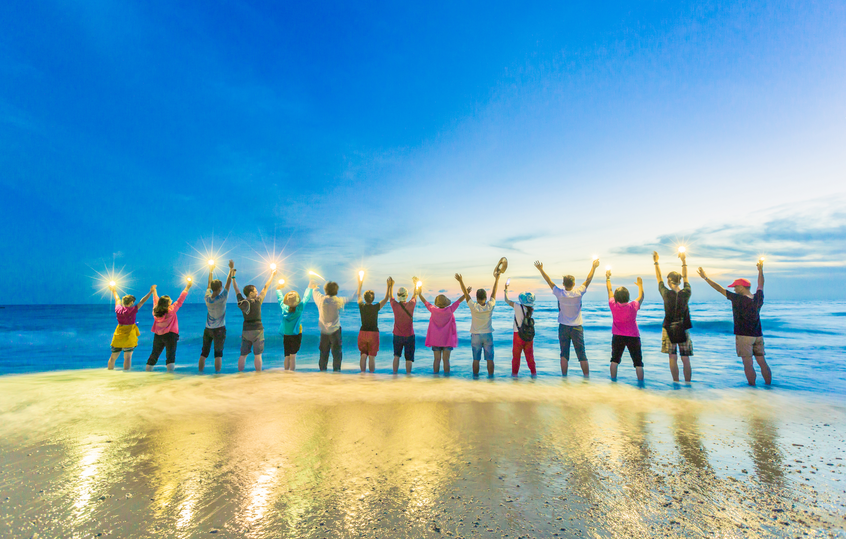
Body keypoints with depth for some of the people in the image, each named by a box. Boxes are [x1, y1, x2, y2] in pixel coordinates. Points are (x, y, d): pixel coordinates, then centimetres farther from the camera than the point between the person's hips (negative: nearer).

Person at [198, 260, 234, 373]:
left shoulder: (207, 297, -4)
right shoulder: (222, 298, -15)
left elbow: (209, 284, 12)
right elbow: (228, 283, -8)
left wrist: (211, 271, 24)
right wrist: (231, 268, 0)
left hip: (208, 329, 4)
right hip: (219, 329, -4)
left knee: (204, 353, 11)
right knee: (218, 353, 1)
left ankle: (200, 372, 16)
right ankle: (217, 373, 2)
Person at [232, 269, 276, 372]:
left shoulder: (241, 301, -1)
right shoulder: (257, 301, -10)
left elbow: (236, 289, 13)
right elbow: (266, 287, -1)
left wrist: (233, 277, 24)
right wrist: (272, 275, 10)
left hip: (245, 331, 4)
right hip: (257, 330, -4)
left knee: (243, 355, 11)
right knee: (257, 355, 0)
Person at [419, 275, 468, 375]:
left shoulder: (434, 310, -7)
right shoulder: (449, 310, -12)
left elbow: (425, 302, 10)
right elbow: (461, 299, -10)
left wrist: (419, 294, 26)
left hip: (436, 340, 2)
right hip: (447, 339, -2)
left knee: (437, 359, 5)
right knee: (446, 360, 0)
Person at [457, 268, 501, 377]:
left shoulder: (473, 307, -13)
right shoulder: (490, 306, -11)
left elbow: (466, 293, -7)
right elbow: (494, 292, -3)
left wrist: (460, 281, -2)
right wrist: (497, 278, 4)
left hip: (475, 336, 0)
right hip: (488, 335, 0)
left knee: (476, 359, 6)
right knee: (489, 359, 6)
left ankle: (475, 377, 12)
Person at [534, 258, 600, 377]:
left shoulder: (560, 294, -9)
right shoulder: (578, 293, -9)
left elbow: (549, 281, 0)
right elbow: (588, 280, 3)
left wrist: (540, 269, 9)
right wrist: (594, 267, 15)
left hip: (563, 327, 0)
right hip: (577, 328, 0)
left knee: (564, 354, 6)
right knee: (582, 355, 5)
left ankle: (564, 376, 8)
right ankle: (587, 376, 9)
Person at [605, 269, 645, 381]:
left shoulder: (613, 305, -11)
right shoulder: (633, 306, -14)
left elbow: (609, 291, 5)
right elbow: (641, 297, 7)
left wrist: (608, 278, 17)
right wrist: (640, 285, 21)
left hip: (618, 337, 2)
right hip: (633, 336, -1)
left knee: (615, 360, 13)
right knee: (638, 362, 7)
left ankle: (613, 380, 16)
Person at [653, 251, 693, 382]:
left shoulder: (666, 293, -9)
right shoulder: (686, 293, -5)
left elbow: (659, 278, 5)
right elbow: (685, 277, 12)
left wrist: (656, 262, 15)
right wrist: (684, 261, 22)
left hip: (669, 329, -1)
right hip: (683, 329, 1)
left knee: (673, 358, 6)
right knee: (685, 359, 8)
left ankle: (676, 383, 11)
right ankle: (688, 383, 13)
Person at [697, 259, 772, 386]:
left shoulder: (738, 299, -16)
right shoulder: (758, 297, 3)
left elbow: (720, 289, -12)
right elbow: (760, 285, 21)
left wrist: (705, 278, -6)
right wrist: (760, 270, 33)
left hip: (744, 335, -7)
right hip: (758, 335, 7)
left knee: (748, 363, -1)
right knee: (762, 362, 13)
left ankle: (752, 387, 4)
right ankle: (769, 385, 19)